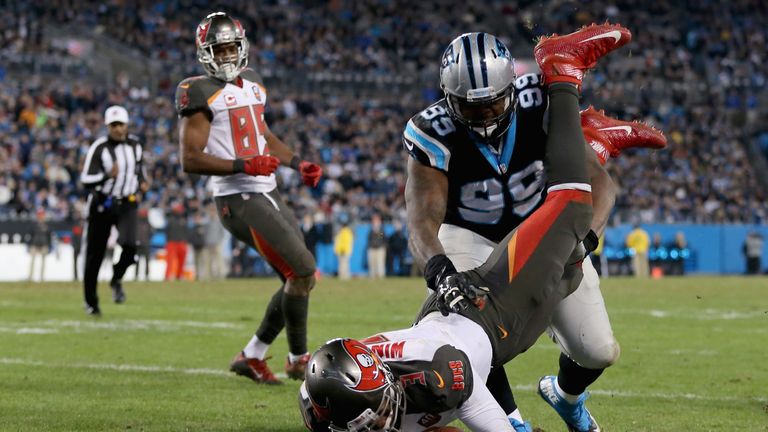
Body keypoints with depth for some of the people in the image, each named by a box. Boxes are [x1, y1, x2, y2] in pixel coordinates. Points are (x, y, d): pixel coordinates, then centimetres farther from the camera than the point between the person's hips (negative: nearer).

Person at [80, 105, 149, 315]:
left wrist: (142, 183, 7)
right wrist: (108, 175, -32)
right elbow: (86, 180, -16)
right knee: (94, 255, 3)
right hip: (101, 204, -2)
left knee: (129, 245, -23)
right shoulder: (99, 148, -11)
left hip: (127, 204, 2)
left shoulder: (135, 144, 4)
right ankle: (90, 301, 20)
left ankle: (117, 280, 5)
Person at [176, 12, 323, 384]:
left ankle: (252, 355, 19)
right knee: (302, 271, -12)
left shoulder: (251, 84, 14)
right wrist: (244, 166, -23)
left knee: (300, 279, 9)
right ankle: (298, 359, 5)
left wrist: (298, 164, 15)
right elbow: (190, 159, -16)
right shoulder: (201, 94, -11)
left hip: (268, 193, 9)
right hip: (240, 200, -9)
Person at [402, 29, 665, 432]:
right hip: (471, 236, -2)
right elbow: (423, 218, -35)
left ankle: (566, 395, 35)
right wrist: (434, 259, -59)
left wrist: (584, 236, -46)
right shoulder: (434, 135, -28)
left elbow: (598, 183, -26)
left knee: (598, 352, -2)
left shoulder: (540, 104, -25)